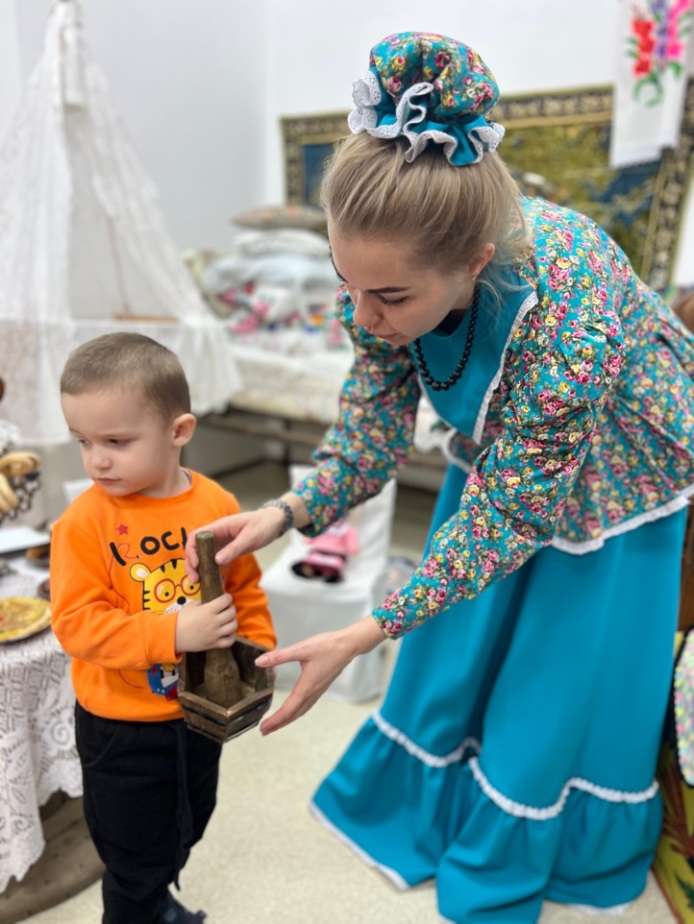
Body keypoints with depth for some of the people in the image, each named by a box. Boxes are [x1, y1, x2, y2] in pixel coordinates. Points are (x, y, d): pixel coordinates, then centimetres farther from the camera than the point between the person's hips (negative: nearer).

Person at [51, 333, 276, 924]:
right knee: (134, 854, 15)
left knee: (186, 828, 29)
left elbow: (246, 590, 0)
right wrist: (172, 635, -33)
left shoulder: (217, 505, -12)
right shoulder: (84, 522, -21)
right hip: (121, 725, -4)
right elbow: (76, 623, -24)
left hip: (200, 708, 5)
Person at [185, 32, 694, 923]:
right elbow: (378, 410, -11)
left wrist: (360, 637, -31)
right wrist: (289, 509, -26)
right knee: (455, 644, 17)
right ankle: (415, 798, 45)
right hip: (497, 459, 5)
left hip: (609, 478, -4)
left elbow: (508, 518, -31)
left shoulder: (568, 318, -43)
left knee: (559, 675, 11)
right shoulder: (394, 265, -26)